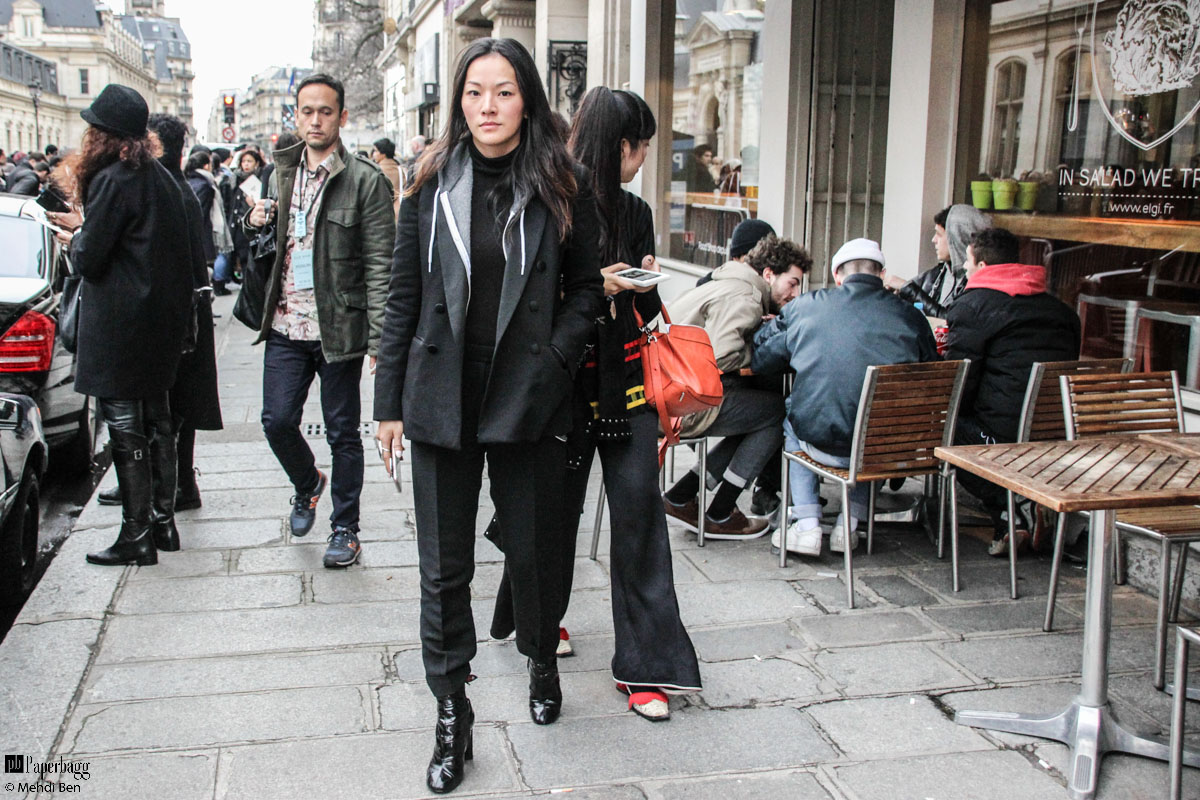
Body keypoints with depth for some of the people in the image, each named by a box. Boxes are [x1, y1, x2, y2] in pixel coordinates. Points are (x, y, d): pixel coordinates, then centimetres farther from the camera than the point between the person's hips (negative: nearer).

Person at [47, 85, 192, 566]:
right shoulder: (159, 176, 9)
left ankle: (136, 537, 3)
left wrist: (74, 240, 6)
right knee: (156, 418, 15)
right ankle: (162, 520, 23)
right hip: (163, 318, 9)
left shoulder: (111, 181, -16)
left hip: (120, 326, -9)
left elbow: (89, 259, -15)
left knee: (125, 427, -3)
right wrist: (84, 225, 21)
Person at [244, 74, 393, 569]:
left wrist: (378, 340, -16)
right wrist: (255, 222, 0)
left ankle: (345, 529, 21)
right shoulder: (281, 172, 10)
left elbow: (380, 265, -11)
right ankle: (307, 485, 35)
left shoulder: (365, 181, -8)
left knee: (342, 433, 6)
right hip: (286, 327, 5)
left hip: (338, 330, -4)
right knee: (277, 421, 4)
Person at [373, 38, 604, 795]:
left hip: (527, 399, -1)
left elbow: (587, 285, 4)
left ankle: (542, 662, 41)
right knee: (444, 566, 6)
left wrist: (553, 361, -10)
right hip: (443, 398, 1)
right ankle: (452, 714, 21)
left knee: (534, 548, 13)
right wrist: (391, 401, 3)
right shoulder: (433, 183, 2)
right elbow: (405, 296, 4)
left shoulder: (563, 185, -1)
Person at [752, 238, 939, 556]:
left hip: (821, 445, -1)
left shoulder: (803, 307, 0)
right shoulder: (910, 317, 0)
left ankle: (806, 524, 24)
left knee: (791, 422, 35)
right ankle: (849, 523, 28)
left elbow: (759, 362, 9)